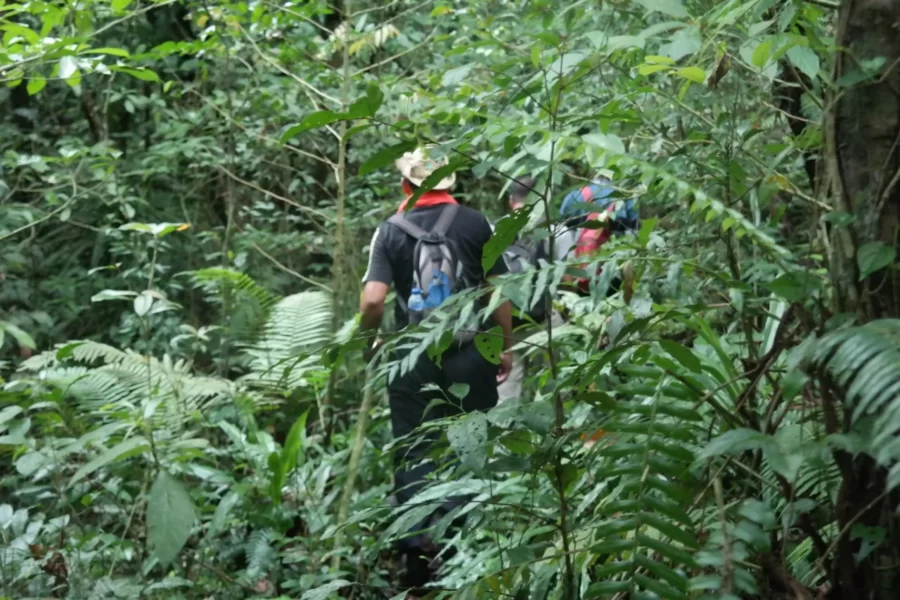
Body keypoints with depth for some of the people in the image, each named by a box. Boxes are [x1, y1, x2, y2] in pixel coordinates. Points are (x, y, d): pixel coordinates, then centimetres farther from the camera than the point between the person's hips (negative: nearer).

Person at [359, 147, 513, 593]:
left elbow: (373, 301, -11)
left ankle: (417, 551, 3)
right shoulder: (476, 224, -1)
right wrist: (505, 347, 13)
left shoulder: (391, 230, -3)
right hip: (471, 352, 1)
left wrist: (368, 334, 9)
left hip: (414, 355, 0)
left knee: (414, 452, 8)